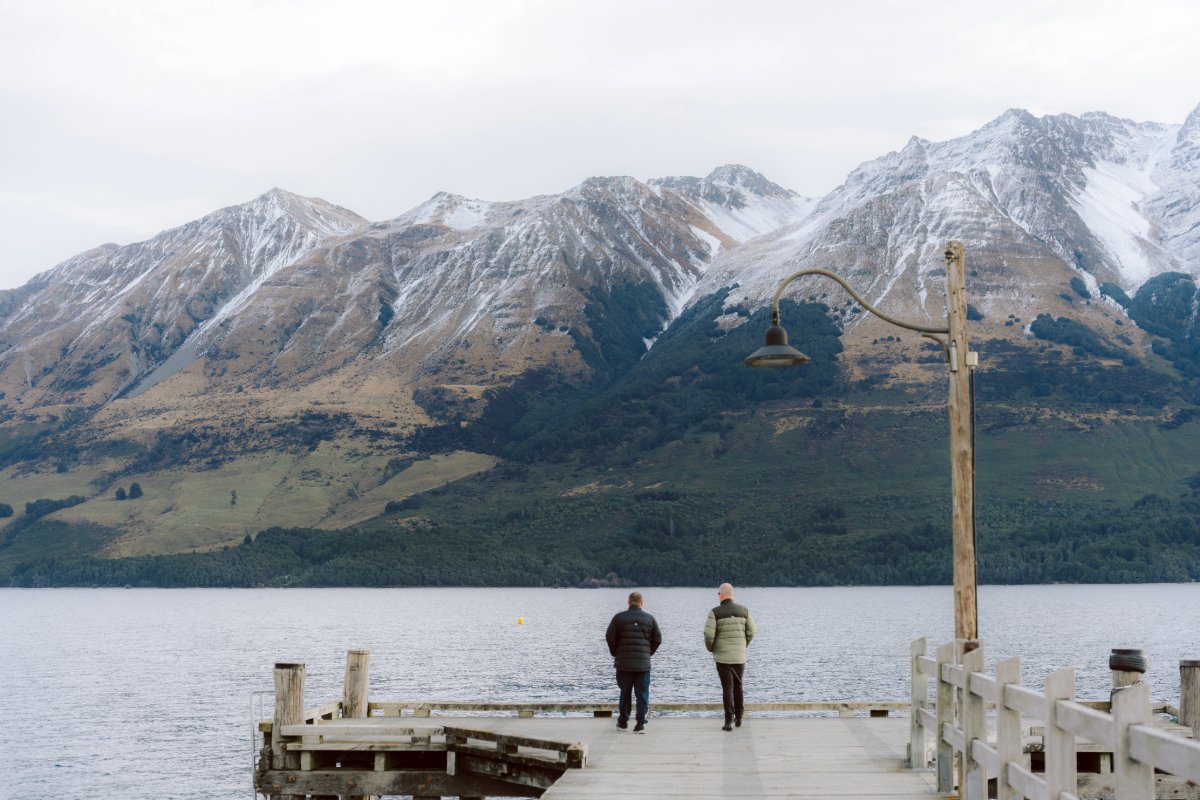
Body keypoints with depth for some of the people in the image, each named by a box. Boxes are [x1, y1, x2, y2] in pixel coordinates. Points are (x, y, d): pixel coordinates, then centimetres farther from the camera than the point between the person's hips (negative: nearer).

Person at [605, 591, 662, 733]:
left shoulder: (619, 617, -1)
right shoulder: (650, 619, 3)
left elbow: (610, 637, -2)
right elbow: (658, 639, 4)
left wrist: (615, 653, 12)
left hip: (623, 663, 0)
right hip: (643, 663, 0)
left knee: (625, 692, 14)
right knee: (642, 694, 3)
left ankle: (623, 721, 19)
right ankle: (641, 724, -3)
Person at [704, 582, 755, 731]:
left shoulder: (715, 612, -9)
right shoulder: (744, 610, 1)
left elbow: (708, 634, -15)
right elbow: (751, 632, 2)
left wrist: (711, 649, 3)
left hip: (723, 656, -3)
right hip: (740, 657, 3)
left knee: (727, 688, 0)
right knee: (738, 685, 19)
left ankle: (729, 721, -6)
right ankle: (739, 718, 26)